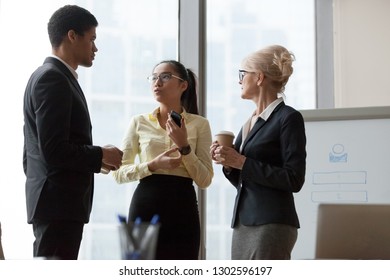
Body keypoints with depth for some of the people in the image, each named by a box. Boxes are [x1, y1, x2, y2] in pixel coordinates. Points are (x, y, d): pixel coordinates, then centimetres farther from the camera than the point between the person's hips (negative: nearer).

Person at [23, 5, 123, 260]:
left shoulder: (54, 77, 18)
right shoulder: (52, 78, -13)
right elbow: (53, 149, -21)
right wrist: (101, 155, -9)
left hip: (60, 200, 10)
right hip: (59, 201, -10)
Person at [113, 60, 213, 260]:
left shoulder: (199, 124, 6)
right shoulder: (139, 122, 8)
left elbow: (204, 180, 1)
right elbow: (119, 173, 5)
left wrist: (184, 147, -12)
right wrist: (153, 165, -11)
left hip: (182, 208, 0)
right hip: (146, 206, 0)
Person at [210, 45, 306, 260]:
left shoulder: (288, 118, -7)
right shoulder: (250, 122, 17)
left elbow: (294, 180, -15)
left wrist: (242, 162, -16)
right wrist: (228, 163, 1)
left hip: (272, 224, -8)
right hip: (243, 222, 8)